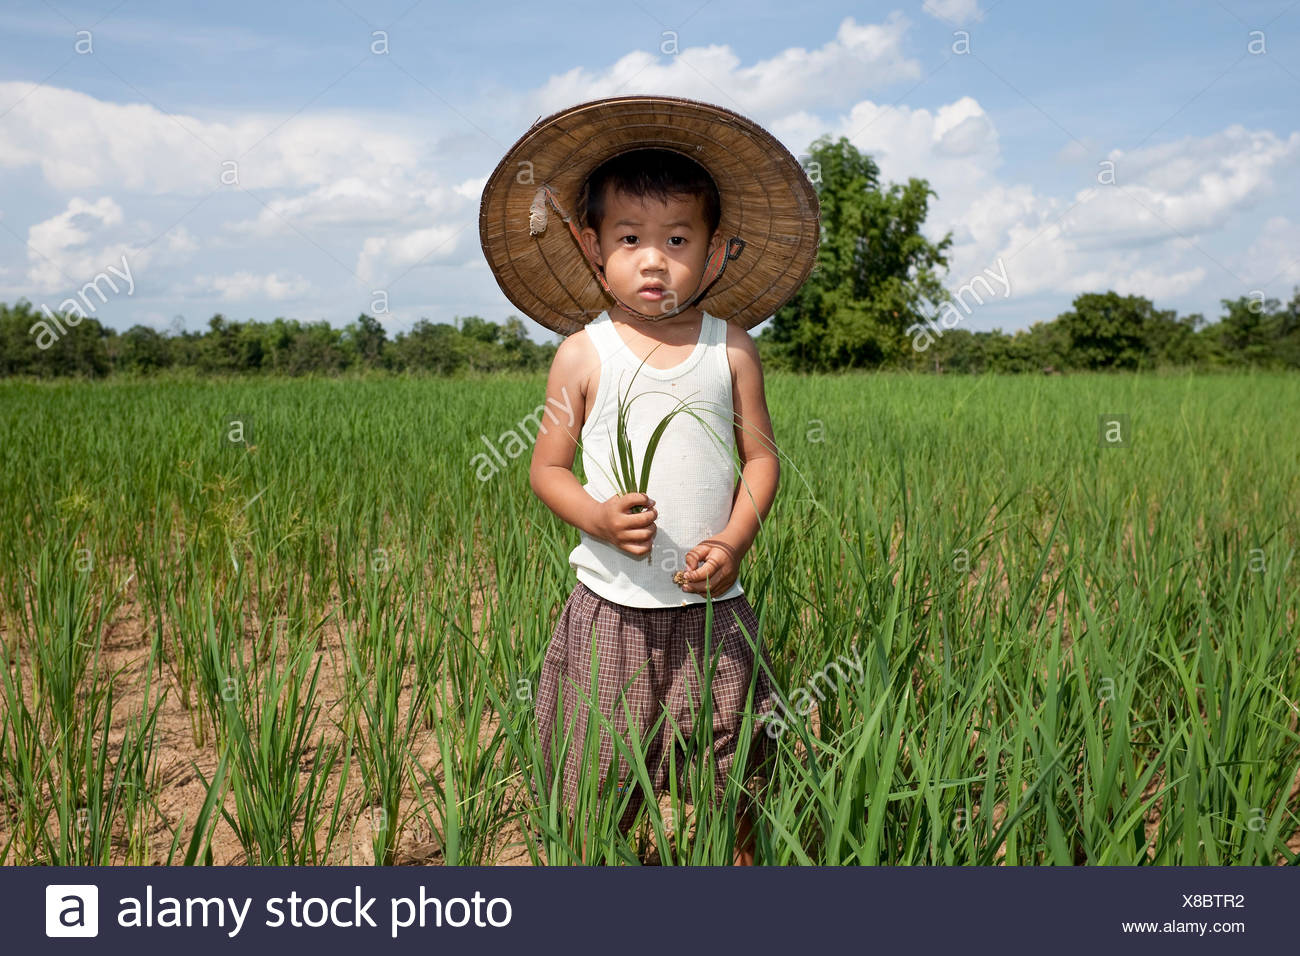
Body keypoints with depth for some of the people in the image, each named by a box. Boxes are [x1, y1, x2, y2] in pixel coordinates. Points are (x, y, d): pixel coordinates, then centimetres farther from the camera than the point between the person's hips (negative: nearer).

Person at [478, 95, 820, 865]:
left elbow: (761, 457, 4)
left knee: (733, 779, 14)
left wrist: (734, 540, -12)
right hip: (611, 605, -1)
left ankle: (742, 860, 37)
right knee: (600, 794, 9)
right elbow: (548, 467, 1)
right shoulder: (584, 353, -3)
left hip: (711, 605, 1)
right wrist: (599, 518, -18)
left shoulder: (731, 348, 0)